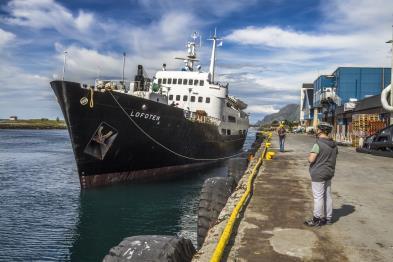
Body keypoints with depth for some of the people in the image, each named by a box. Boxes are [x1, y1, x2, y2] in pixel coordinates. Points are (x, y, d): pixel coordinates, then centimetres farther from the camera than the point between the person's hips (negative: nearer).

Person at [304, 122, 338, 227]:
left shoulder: (318, 144, -19)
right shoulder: (334, 145, 7)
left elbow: (311, 159, -22)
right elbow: (333, 158, 15)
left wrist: (310, 155, -2)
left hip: (318, 174, -8)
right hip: (329, 174, 8)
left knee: (318, 197, -1)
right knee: (328, 196, 14)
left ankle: (318, 219, 6)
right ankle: (328, 218, 24)